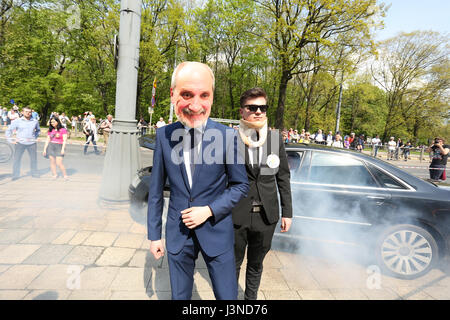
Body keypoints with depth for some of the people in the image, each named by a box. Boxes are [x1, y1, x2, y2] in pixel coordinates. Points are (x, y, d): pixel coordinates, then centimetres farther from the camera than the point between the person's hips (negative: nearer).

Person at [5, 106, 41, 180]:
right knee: (16, 159, -3)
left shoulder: (35, 121, 6)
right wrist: (11, 140, 1)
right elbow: (8, 131, 7)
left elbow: (38, 130, 25)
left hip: (32, 143, 2)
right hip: (20, 143, -2)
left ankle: (34, 173, 20)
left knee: (34, 158, 6)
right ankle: (15, 175, 5)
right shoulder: (17, 121, 0)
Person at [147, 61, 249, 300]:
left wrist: (210, 210, -15)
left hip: (216, 231, -1)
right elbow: (156, 188, 0)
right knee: (179, 296, 20)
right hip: (177, 233, 2)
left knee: (227, 296, 13)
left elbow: (240, 185, -3)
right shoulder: (163, 135, -8)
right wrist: (154, 234, 5)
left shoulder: (228, 136, -14)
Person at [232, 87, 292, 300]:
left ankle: (251, 297, 44)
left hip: (266, 216, 3)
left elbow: (283, 177, 6)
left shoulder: (276, 139, 1)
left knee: (256, 264, 21)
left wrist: (287, 211, 5)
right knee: (233, 263, 17)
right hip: (236, 215, -2)